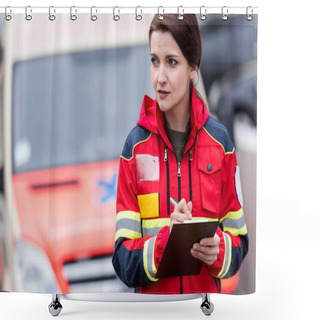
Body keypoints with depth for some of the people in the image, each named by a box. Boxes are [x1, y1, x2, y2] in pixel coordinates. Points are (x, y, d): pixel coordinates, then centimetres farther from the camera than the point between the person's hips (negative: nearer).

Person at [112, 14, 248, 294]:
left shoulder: (220, 141, 3)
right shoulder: (136, 144, 1)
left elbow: (240, 241, 9)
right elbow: (123, 261, -1)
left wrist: (218, 250, -10)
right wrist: (165, 240, -17)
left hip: (207, 293, 1)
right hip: (152, 296, -1)